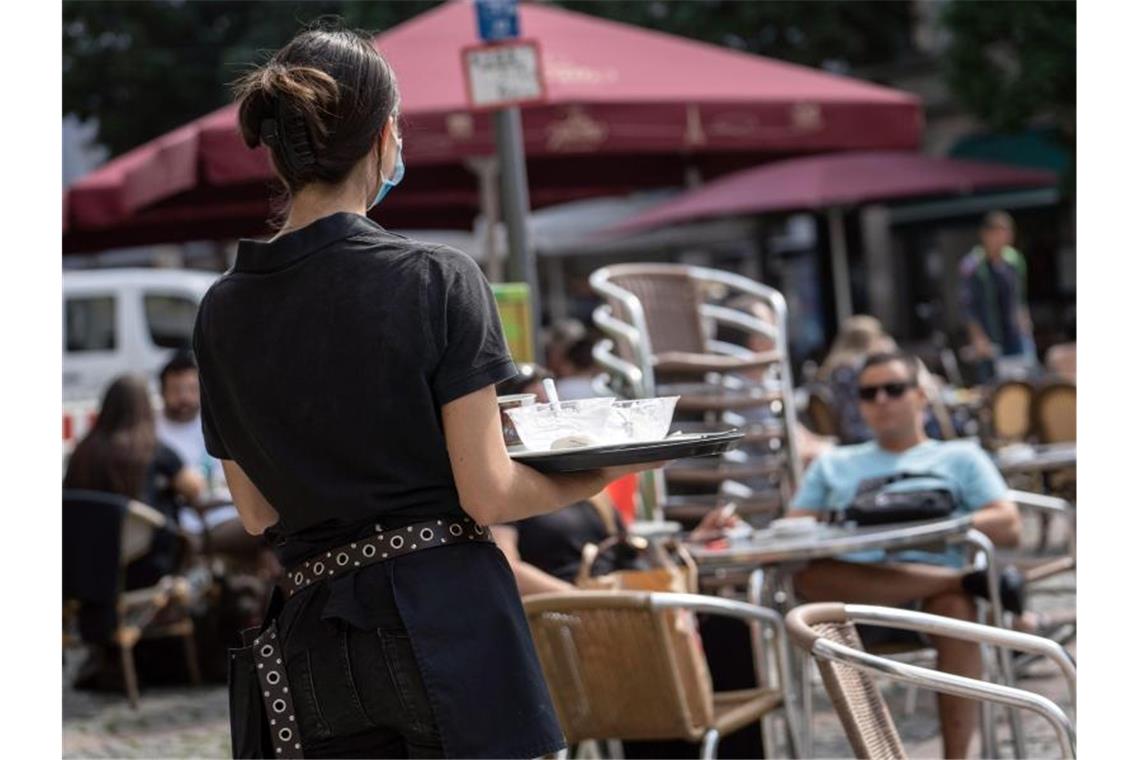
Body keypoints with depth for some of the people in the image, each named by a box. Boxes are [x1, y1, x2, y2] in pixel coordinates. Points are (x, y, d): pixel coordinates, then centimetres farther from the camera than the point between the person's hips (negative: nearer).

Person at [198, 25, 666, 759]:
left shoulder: (223, 313, 4)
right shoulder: (438, 278, -9)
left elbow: (257, 513, 13)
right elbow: (487, 495, -9)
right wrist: (601, 476, 9)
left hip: (317, 637, 4)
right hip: (450, 617, -4)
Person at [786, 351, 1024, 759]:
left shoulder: (960, 457, 24)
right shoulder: (833, 464, 32)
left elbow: (1008, 528, 8)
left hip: (934, 575, -2)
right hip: (856, 585, 2)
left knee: (955, 606, -39)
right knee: (808, 576, -34)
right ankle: (969, 579, -34)